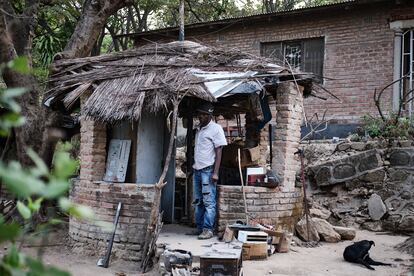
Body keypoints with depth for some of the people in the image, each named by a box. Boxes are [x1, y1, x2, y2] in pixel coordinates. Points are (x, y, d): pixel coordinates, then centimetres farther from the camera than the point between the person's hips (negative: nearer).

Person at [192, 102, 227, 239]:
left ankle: (208, 229, -5)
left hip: (208, 170, -8)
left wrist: (215, 172, -16)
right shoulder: (198, 129, 17)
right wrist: (192, 167, 17)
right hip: (197, 169, 8)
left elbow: (219, 151, -10)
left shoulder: (216, 128, -5)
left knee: (209, 202, -7)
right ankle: (199, 227, 17)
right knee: (197, 201, 10)